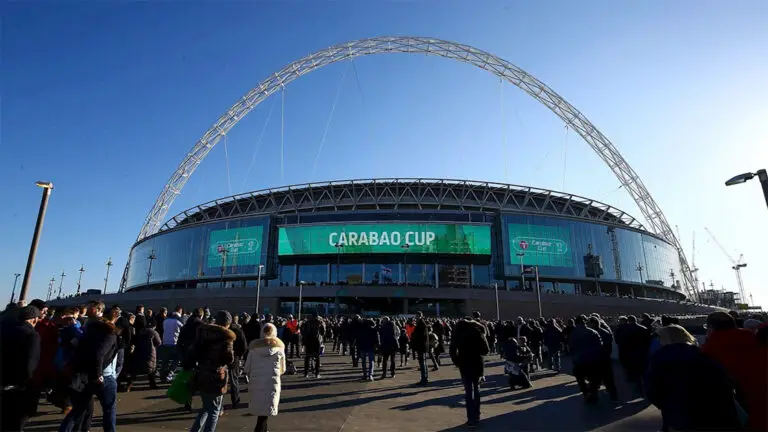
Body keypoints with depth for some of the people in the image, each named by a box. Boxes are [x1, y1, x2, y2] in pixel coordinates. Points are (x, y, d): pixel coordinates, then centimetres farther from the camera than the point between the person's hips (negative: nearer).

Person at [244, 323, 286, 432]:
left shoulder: (254, 346, 4)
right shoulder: (279, 347, 3)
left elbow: (246, 369, 3)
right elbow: (282, 370, 10)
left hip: (256, 383, 2)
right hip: (272, 383, -2)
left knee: (260, 409, 20)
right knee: (265, 411, 4)